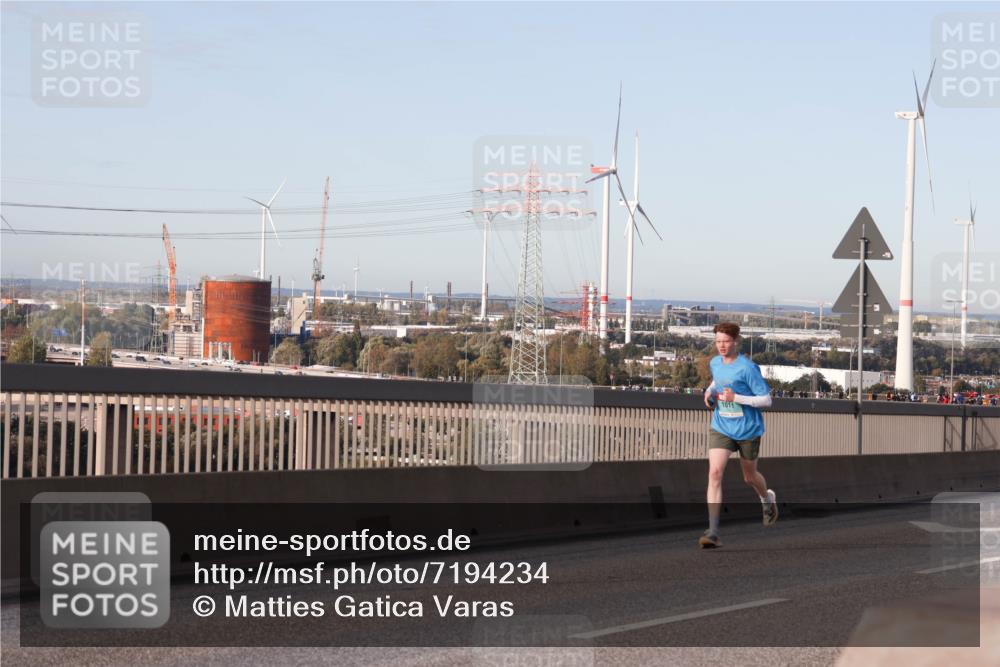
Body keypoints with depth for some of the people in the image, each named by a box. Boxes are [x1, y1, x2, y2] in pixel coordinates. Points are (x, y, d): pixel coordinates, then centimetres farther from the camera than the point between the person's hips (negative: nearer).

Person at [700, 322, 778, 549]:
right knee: (714, 472, -16)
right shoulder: (715, 363, 2)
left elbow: (766, 400, -16)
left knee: (750, 476, 16)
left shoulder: (748, 368, -17)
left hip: (747, 430, -4)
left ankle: (768, 499, 54)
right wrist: (710, 391, 3)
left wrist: (736, 398, -25)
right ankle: (713, 532, -19)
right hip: (721, 428, 4)